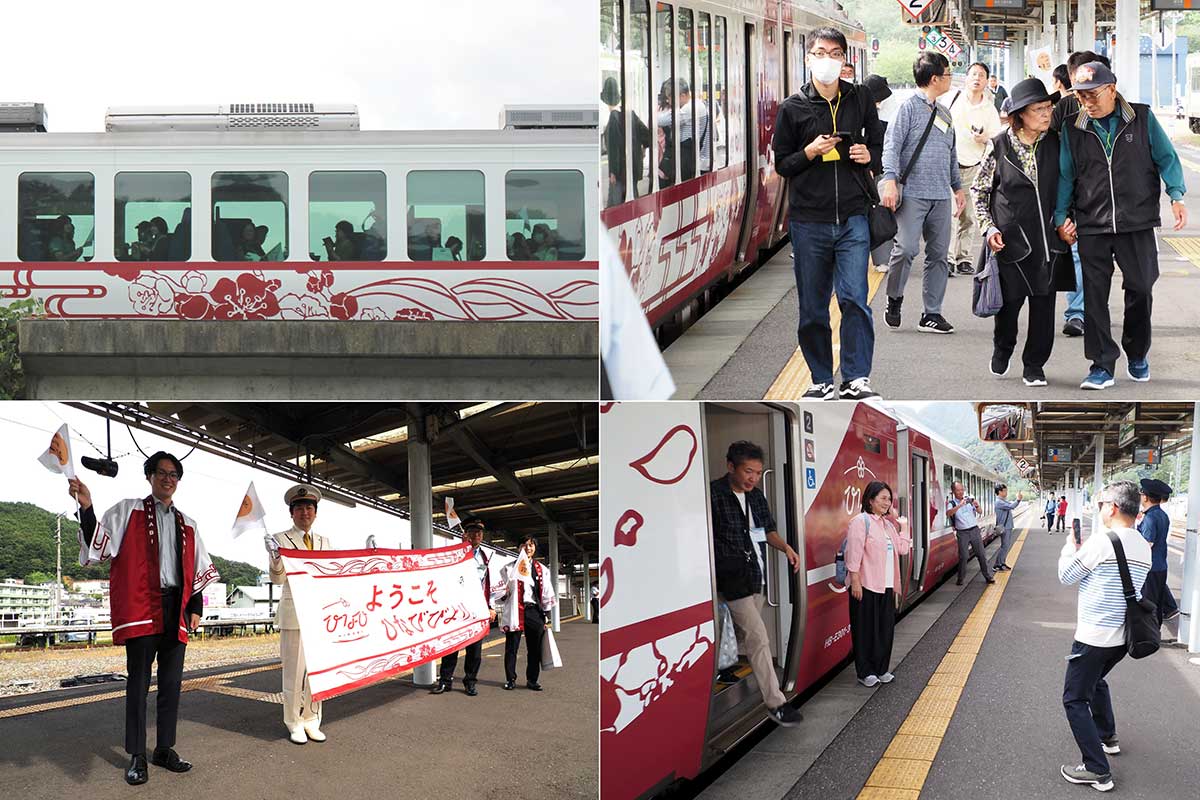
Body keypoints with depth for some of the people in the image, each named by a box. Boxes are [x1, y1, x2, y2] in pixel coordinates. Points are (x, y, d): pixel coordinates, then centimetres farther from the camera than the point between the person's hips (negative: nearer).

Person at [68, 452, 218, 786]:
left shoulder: (187, 524, 18)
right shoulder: (128, 511, 4)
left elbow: (199, 570, 20)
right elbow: (99, 545, -6)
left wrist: (196, 608, 11)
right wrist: (86, 508, -21)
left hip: (176, 609, 5)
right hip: (140, 608, -5)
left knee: (172, 683, 7)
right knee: (139, 682, -2)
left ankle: (165, 749, 16)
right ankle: (137, 757, 3)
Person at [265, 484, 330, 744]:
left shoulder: (324, 543, 15)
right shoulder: (280, 540, 1)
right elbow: (277, 578, -6)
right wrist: (275, 557, -27)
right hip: (293, 614, -4)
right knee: (294, 669, -2)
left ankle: (312, 721, 15)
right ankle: (294, 724, 5)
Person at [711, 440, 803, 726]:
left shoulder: (756, 496, 8)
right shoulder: (714, 494, -16)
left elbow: (767, 530, 20)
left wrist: (786, 548, 2)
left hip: (753, 573, 8)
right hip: (731, 577, -8)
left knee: (745, 636, 13)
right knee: (758, 638, -10)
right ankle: (776, 703, -7)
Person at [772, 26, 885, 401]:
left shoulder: (860, 99, 8)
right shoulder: (793, 107, 3)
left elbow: (878, 144, 19)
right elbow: (781, 163, 7)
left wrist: (869, 155, -4)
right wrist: (810, 152, -12)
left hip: (852, 218, 0)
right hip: (808, 220, 0)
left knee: (854, 298, -10)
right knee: (812, 308, 5)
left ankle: (856, 379, -4)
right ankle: (822, 381, 16)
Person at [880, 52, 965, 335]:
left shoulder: (944, 113, 19)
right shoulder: (909, 107, -4)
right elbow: (892, 145, -11)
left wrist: (958, 186, 23)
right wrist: (890, 180, -22)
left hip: (941, 195, 7)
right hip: (913, 192, -7)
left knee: (938, 254, 5)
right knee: (906, 248, -15)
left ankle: (932, 313, 10)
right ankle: (894, 300, 8)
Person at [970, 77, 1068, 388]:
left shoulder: (1055, 143, 2)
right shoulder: (999, 146, -5)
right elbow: (979, 190, 4)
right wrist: (988, 227, -7)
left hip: (1046, 234, 2)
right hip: (1010, 235, -2)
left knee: (1044, 299, 2)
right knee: (1009, 299, 5)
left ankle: (1034, 364, 17)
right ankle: (1002, 348, 35)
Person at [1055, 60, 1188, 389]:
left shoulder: (1142, 118, 2)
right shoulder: (1073, 129, 6)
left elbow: (1166, 158, 6)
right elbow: (1065, 175, 11)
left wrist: (1176, 196, -5)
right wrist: (1061, 217, 7)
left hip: (1138, 224, -1)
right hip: (1091, 227, 1)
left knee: (1141, 289, 4)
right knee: (1094, 296, -1)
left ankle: (1137, 355, 26)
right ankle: (1102, 365, 6)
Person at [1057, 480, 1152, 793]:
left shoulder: (1102, 541, -19)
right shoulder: (1144, 547, 6)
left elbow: (1066, 576, -8)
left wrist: (1070, 547, 9)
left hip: (1094, 637, -8)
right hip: (1123, 636, 8)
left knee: (1075, 699, -1)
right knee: (1096, 681, 32)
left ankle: (1098, 771, -4)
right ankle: (1107, 737, 44)